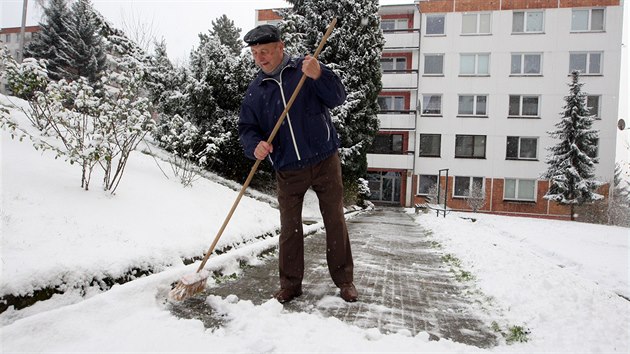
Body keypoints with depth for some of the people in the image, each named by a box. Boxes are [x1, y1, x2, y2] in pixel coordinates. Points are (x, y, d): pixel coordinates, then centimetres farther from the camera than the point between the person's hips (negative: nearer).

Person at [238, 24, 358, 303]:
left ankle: (344, 280, 22)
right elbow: (247, 128, 4)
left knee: (335, 221, 6)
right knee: (289, 228, 7)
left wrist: (319, 76, -29)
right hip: (288, 171, 2)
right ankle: (290, 284, 23)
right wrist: (255, 145, -19)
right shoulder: (255, 90, 5)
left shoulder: (305, 68, -2)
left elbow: (337, 98, -10)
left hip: (325, 162, -1)